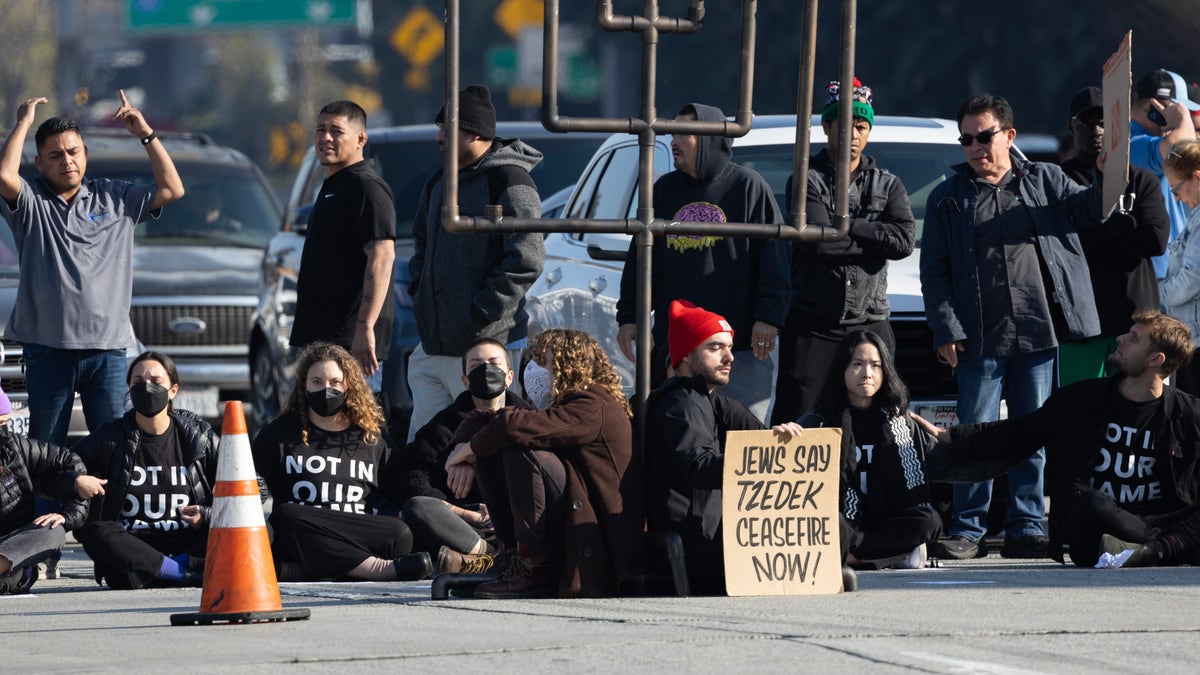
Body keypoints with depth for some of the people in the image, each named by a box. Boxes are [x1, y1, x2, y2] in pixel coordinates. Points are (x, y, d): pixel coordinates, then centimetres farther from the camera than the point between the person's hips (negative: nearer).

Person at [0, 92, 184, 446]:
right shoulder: (31, 201, 3)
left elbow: (172, 189, 9)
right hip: (48, 348, -2)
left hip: (107, 348, 2)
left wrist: (146, 135, 4)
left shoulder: (115, 197, 12)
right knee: (46, 447, 3)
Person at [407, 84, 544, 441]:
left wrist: (482, 313, -18)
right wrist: (418, 289, 13)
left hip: (484, 342, -9)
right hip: (433, 342, 9)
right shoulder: (440, 182, 17)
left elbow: (526, 260, -17)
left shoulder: (509, 183, -11)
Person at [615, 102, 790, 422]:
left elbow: (773, 256, -2)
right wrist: (628, 316, 13)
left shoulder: (748, 186, 0)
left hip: (741, 344, -4)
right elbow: (640, 258, 18)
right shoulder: (665, 189, 14)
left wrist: (769, 316, -10)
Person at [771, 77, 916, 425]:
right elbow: (817, 240, -14)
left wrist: (845, 227, -9)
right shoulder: (806, 181, 3)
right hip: (812, 326, -3)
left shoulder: (888, 185, 14)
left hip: (870, 324, 3)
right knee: (792, 425, -6)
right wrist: (874, 238, -7)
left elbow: (904, 239, -5)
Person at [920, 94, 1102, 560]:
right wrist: (947, 330, -5)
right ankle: (968, 531, 2)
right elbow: (934, 273, 6)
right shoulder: (948, 199, 10)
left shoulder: (1043, 180, 13)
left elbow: (1084, 205, -1)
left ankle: (1026, 528, 11)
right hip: (981, 339, -1)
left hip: (1039, 332, 1)